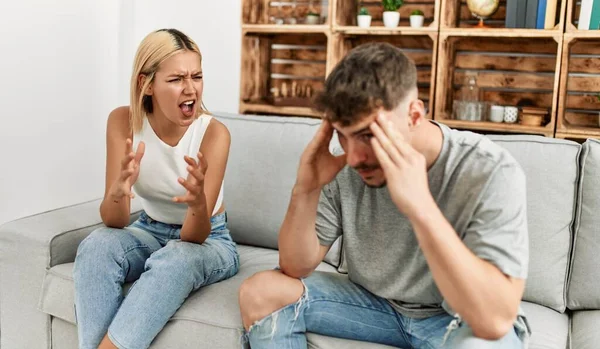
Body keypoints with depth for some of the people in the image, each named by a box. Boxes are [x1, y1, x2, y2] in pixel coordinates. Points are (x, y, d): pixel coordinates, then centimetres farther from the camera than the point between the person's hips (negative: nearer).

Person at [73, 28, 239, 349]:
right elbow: (114, 222, -19)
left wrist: (199, 203, -48)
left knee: (177, 258, -35)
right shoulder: (123, 121, -16)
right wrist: (118, 192, -42)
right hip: (151, 232, 3)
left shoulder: (214, 133, -24)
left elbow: (193, 237, -25)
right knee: (97, 245, -28)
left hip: (208, 241, -2)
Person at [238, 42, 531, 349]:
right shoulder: (345, 167, -15)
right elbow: (296, 268, -8)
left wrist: (421, 207, -44)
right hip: (374, 301, 3)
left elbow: (495, 321, -35)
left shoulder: (491, 173, -26)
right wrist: (305, 191, -26)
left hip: (461, 318, -2)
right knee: (260, 293, -13)